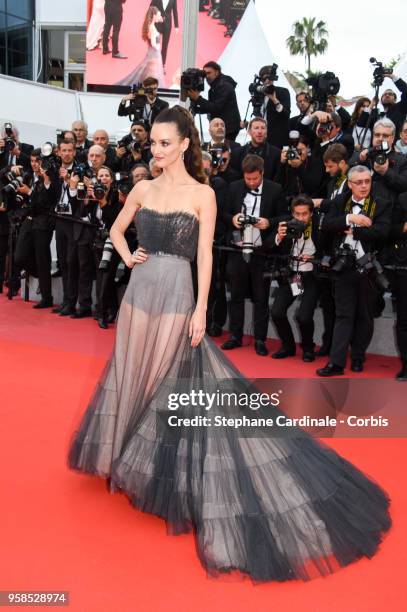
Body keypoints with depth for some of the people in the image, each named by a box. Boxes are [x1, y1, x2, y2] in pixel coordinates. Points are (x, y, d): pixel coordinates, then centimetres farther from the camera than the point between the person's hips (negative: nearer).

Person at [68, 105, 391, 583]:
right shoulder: (144, 189, 8)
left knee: (168, 380, 5)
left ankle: (155, 465, 25)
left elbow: (204, 255, -8)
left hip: (176, 294, -4)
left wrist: (200, 309, -12)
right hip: (139, 291, 5)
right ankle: (128, 454, 36)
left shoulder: (202, 194, -5)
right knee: (132, 375, 13)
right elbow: (116, 228, 22)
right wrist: (126, 255, 4)